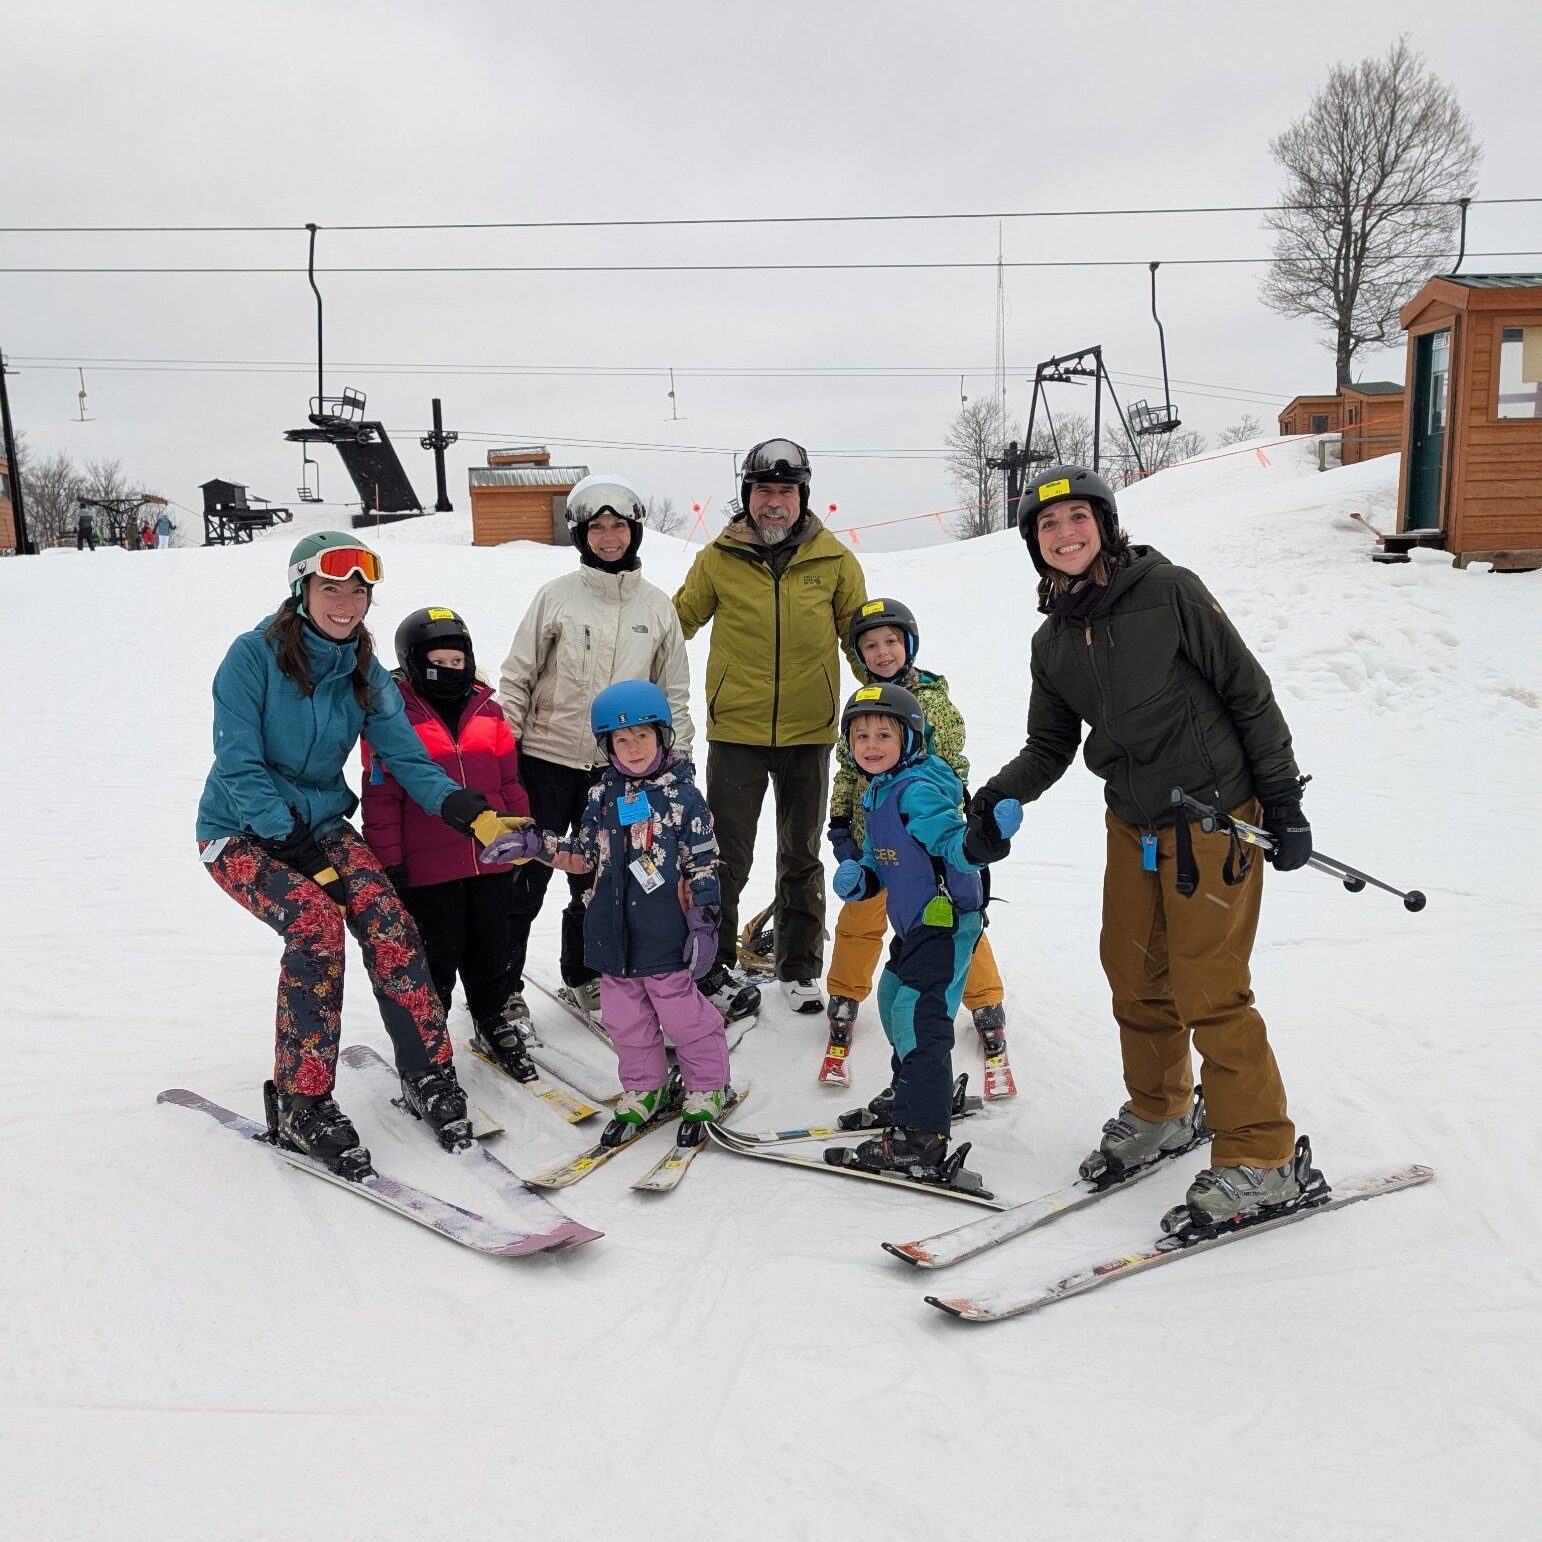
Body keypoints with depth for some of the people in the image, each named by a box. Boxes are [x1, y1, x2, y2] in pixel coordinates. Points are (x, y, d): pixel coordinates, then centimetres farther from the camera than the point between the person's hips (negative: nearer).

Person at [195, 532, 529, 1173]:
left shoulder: (366, 674, 0)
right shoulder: (253, 656, -15)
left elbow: (408, 759, -8)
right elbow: (240, 766, -19)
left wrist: (471, 811, -26)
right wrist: (302, 852, -26)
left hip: (319, 824, 4)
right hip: (242, 833, -4)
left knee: (387, 920, -21)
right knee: (316, 923, -29)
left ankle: (428, 1075, -7)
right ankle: (299, 1104, -16)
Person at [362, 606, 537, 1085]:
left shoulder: (487, 711, 8)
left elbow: (510, 780, 14)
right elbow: (380, 796, -6)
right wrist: (388, 863, -9)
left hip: (491, 861, 4)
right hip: (428, 868, -4)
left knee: (491, 948, 16)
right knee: (437, 957, 7)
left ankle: (492, 1024, 36)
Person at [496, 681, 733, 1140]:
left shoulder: (682, 795, -7)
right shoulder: (602, 795, 6)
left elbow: (703, 865, -5)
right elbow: (583, 855, 13)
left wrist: (704, 923, -9)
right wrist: (535, 844, 1)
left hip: (664, 935, -5)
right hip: (613, 933, 5)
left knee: (682, 1012, 4)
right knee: (625, 1018, 14)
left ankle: (707, 1089, 24)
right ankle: (643, 1091, 33)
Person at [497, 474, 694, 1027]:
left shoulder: (658, 606, 6)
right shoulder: (556, 596, -2)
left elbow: (674, 693, 11)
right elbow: (517, 678, 1)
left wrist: (677, 758, 5)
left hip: (618, 768, 2)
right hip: (547, 759, -2)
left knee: (596, 882, 13)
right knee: (526, 880, 4)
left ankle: (584, 974, 33)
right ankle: (503, 987, 18)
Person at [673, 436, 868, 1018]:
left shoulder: (833, 560, 0)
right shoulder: (718, 559, -2)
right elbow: (676, 623, 7)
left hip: (809, 733, 1)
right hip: (735, 732, -1)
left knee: (802, 858, 14)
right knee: (727, 859, 4)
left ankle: (800, 968, 27)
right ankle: (713, 965, 21)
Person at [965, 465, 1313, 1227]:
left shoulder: (1169, 591, -13)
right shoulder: (1053, 642, 4)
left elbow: (1249, 692, -9)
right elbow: (1050, 746, 11)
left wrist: (1282, 800, -10)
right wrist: (1000, 796, -6)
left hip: (1214, 815, -6)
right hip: (1132, 822, 6)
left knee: (1208, 990, -5)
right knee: (1134, 977, 14)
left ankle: (1261, 1158, 10)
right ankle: (1160, 1112, 36)